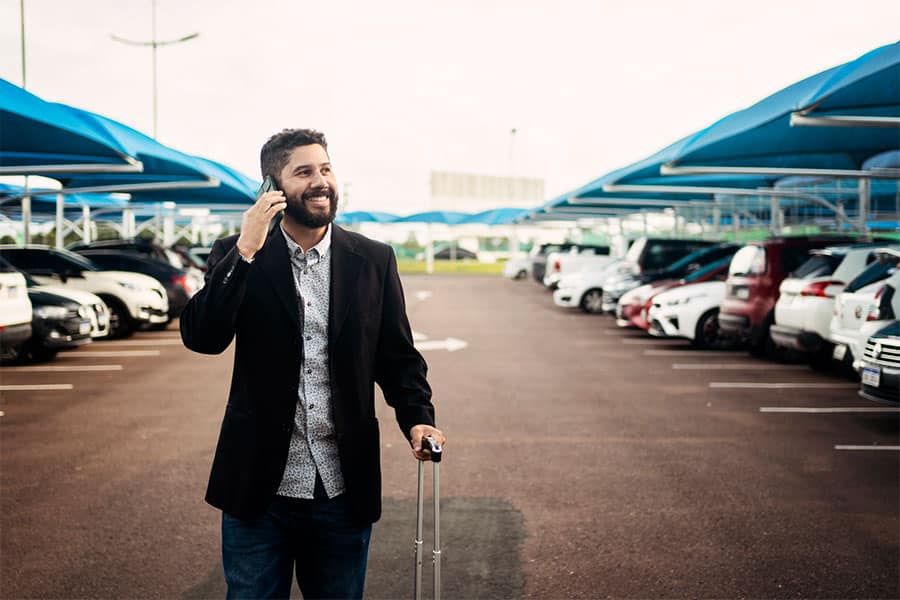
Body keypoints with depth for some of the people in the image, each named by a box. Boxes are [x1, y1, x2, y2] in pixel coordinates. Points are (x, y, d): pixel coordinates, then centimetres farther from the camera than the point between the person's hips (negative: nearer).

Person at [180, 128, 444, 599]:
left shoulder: (374, 260, 1)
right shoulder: (237, 256, -2)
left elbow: (398, 357, 5)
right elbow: (201, 337, -15)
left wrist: (417, 418, -13)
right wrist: (244, 253, -22)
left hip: (344, 490, 1)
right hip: (258, 487, -1)